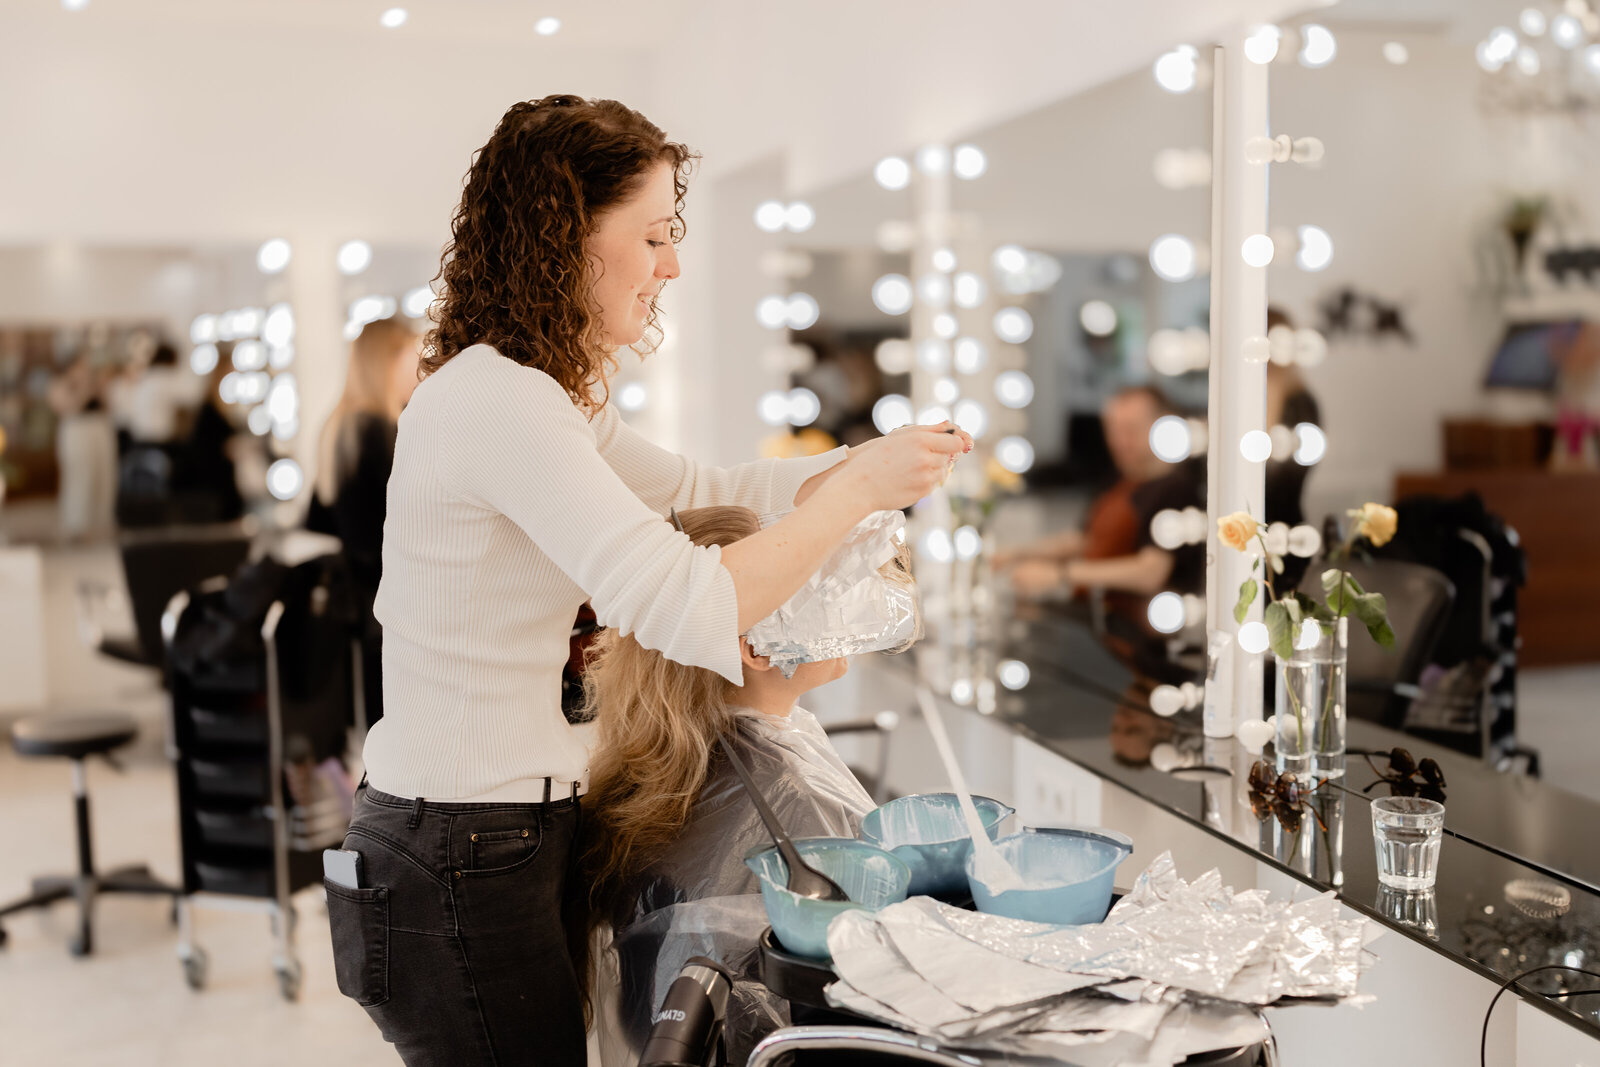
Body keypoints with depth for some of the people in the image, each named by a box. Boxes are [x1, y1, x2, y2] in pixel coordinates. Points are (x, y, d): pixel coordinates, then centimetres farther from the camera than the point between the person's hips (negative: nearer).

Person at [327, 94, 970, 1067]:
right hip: (464, 869, -10)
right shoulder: (497, 402, -22)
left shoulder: (547, 394, 10)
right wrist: (860, 490, -19)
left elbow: (693, 495, 20)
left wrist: (865, 462, 6)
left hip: (510, 834, 10)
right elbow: (687, 606, -30)